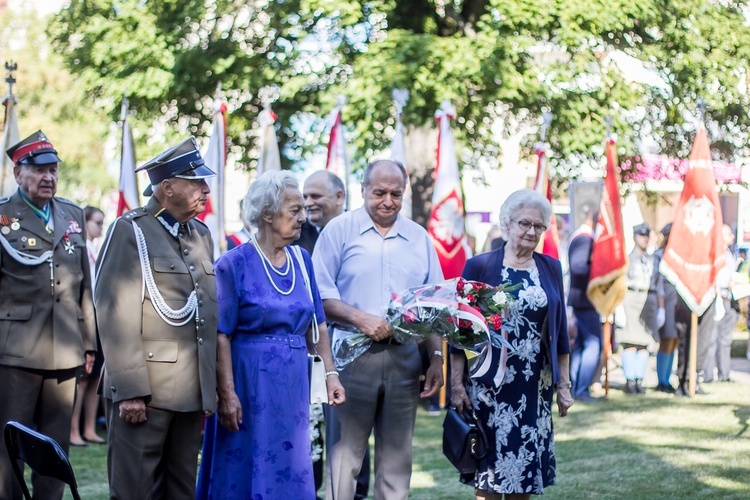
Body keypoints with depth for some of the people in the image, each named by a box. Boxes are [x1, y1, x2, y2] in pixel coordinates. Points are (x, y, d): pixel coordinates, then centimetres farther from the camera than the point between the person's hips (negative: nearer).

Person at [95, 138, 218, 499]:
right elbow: (117, 318, -12)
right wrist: (130, 391, -18)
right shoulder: (129, 231, -6)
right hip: (144, 391, -6)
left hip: (192, 393, 7)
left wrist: (211, 388, 14)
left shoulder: (201, 235, 16)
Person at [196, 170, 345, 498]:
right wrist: (227, 394, -18)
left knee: (290, 473, 10)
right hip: (250, 384, -5)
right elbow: (221, 335, -12)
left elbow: (317, 325, 12)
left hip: (293, 386, 5)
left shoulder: (302, 261, 8)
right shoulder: (235, 264, -9)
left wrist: (330, 373, 1)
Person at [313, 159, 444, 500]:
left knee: (397, 457, 7)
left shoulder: (419, 238, 12)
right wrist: (361, 319, -16)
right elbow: (320, 296, -3)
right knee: (343, 455, -2)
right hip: (352, 356, -3)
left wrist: (437, 358, 4)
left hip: (404, 360, 3)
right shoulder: (340, 230, 2)